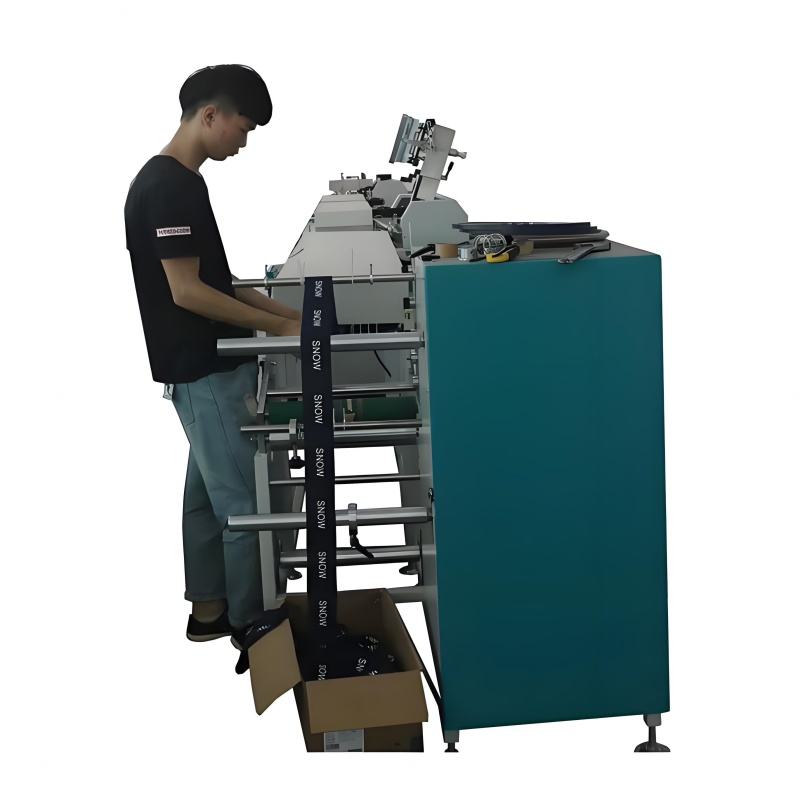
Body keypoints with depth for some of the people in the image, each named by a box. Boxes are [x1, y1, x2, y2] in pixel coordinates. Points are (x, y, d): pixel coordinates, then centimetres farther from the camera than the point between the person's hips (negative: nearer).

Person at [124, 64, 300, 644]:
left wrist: (285, 311, 11)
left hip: (207, 366, 10)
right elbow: (187, 291, -22)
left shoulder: (175, 181, 12)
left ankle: (209, 608, 27)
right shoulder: (169, 187, -19)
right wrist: (279, 326, -16)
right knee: (245, 500, -3)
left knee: (211, 491, 16)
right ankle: (251, 623, 8)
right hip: (205, 370, -10)